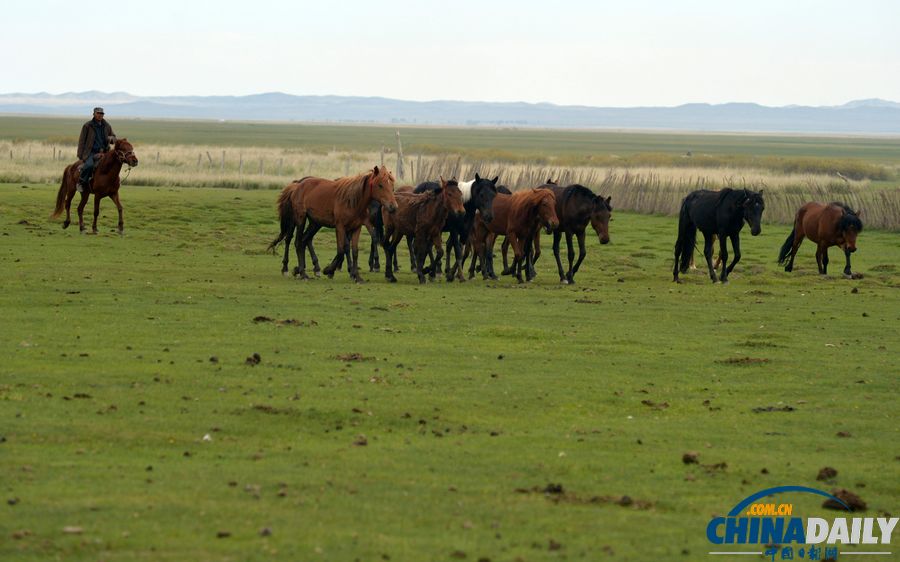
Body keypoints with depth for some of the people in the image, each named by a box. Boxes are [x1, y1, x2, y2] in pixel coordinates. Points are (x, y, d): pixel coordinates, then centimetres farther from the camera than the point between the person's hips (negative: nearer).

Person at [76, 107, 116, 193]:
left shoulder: (106, 126, 12)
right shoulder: (87, 126, 1)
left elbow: (114, 138, 23)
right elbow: (82, 141, 3)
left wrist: (111, 138, -4)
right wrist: (80, 156, -3)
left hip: (103, 152, 4)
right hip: (90, 152, -4)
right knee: (89, 164, -33)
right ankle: (81, 182, -16)